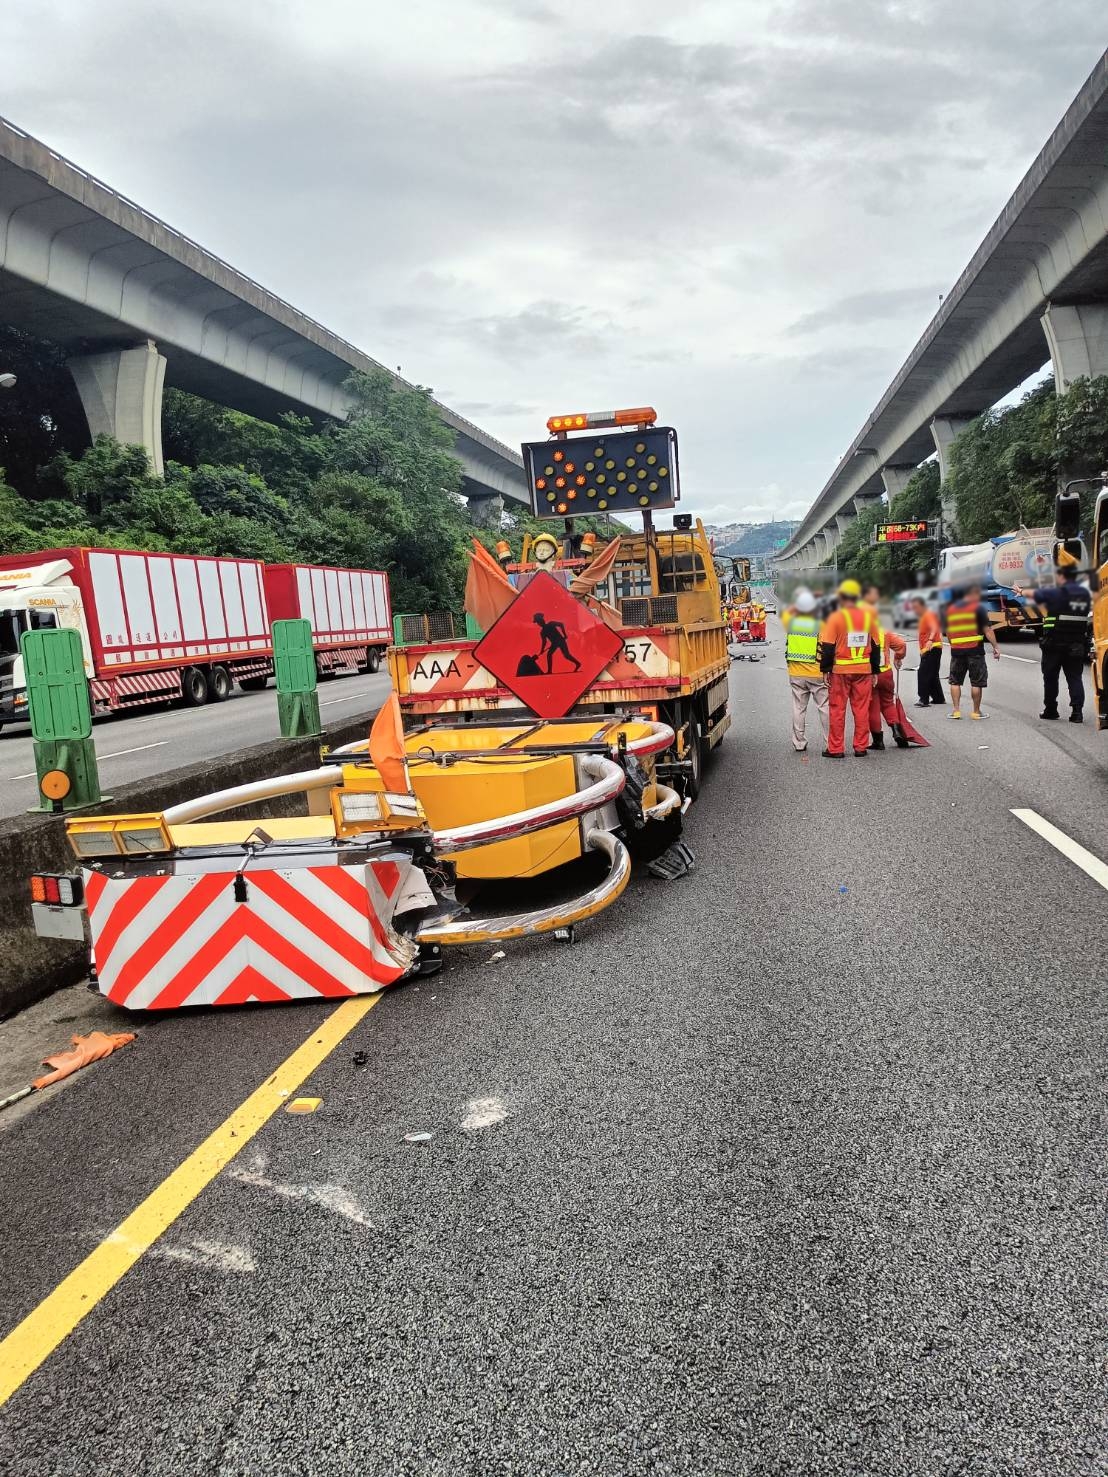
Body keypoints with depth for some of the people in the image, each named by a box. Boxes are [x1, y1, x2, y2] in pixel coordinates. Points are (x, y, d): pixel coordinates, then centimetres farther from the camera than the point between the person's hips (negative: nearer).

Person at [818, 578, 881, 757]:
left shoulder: (836, 617, -7)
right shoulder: (868, 616, 5)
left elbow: (827, 647, -9)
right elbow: (876, 646, 9)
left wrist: (825, 670, -2)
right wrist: (875, 671, 16)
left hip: (840, 670, -3)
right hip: (864, 670, 3)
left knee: (837, 710, 4)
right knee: (861, 710, 9)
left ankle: (836, 749, 6)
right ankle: (861, 747, 13)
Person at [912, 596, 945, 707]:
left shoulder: (929, 615, -11)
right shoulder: (922, 617, 20)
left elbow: (934, 628, -28)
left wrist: (930, 640, -45)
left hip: (932, 648, -11)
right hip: (927, 650, 11)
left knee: (923, 673, -15)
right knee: (932, 675, 14)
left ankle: (924, 699, -18)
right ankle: (939, 699, 21)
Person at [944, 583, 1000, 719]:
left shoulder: (951, 608, 12)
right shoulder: (978, 608, -4)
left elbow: (948, 632, 16)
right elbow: (987, 630, -8)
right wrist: (995, 647, -6)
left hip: (956, 650, 4)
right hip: (975, 649, -4)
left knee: (955, 681, 13)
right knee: (977, 682, 4)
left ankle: (956, 710, 8)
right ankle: (976, 711, 8)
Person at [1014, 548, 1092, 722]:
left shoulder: (1057, 594, -14)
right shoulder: (1085, 594, 3)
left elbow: (1035, 594, 1)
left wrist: (1021, 591, 22)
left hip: (1054, 644, -4)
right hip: (1077, 645, 4)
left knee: (1050, 678, 9)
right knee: (1075, 678, 5)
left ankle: (1050, 709, 16)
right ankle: (1077, 711, -4)